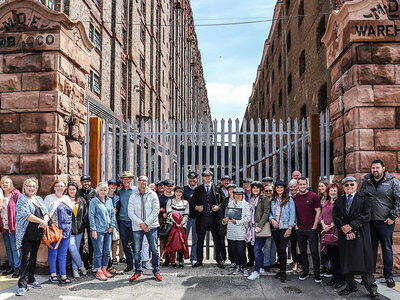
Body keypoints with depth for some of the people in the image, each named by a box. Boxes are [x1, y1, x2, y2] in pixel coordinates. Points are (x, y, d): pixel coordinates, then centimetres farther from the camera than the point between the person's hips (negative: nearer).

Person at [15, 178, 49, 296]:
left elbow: (46, 212, 11)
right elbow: (26, 215, -17)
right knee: (26, 258, -9)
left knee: (33, 257, 13)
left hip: (37, 234, 6)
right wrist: (42, 221, -17)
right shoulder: (22, 199, -5)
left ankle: (31, 280, 23)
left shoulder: (39, 199, 16)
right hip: (26, 234, -6)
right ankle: (22, 285, -6)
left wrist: (45, 221, -11)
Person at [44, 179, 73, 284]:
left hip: (66, 230, 4)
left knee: (63, 254, 6)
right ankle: (53, 274, 15)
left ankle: (63, 275, 9)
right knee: (53, 252, 3)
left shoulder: (67, 198, 15)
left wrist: (70, 227, 15)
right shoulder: (49, 198, 2)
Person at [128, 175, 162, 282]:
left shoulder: (152, 195, 3)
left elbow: (156, 210, -3)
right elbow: (130, 212, 0)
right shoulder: (133, 196, 7)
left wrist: (146, 223, -11)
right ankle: (138, 271, 19)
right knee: (137, 251, 4)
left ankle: (156, 271, 13)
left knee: (154, 250, 1)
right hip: (137, 227, 1)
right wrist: (140, 223, -12)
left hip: (151, 226, -1)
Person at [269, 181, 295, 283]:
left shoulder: (289, 200, -1)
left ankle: (283, 272, -1)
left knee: (282, 248, -10)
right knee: (278, 249, 8)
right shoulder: (273, 200, 12)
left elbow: (292, 214, -4)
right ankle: (281, 269, 20)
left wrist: (290, 228, -11)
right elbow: (270, 212, 13)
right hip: (275, 228, 4)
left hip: (285, 227, -4)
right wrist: (272, 219, -8)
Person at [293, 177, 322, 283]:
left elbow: (318, 212, -3)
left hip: (311, 229, -3)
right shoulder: (294, 198, 7)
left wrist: (314, 226, -7)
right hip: (299, 230, 4)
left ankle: (317, 274, 10)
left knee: (314, 252, -1)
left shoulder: (314, 196, -4)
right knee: (302, 252, 9)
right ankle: (305, 272, 21)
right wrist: (295, 225, 4)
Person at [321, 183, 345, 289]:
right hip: (326, 232, 7)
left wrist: (330, 227, -12)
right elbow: (321, 216, 15)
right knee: (331, 256, 10)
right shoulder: (326, 202, 18)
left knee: (336, 256, -4)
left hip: (335, 231, -7)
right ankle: (334, 277, 19)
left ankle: (340, 279, 6)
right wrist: (323, 225, -2)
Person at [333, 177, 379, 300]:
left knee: (364, 261, -1)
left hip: (360, 235, -3)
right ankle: (351, 286, 17)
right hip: (345, 235, 3)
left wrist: (351, 226, -12)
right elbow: (335, 217, 4)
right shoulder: (338, 201, 13)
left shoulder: (364, 199, 4)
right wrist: (345, 229, -10)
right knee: (346, 261, 5)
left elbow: (366, 216, -7)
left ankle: (371, 288, 9)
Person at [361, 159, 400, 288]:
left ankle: (389, 276, 18)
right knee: (370, 249, 9)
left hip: (386, 222, -3)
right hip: (369, 221, 3)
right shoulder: (366, 182, 9)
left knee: (387, 249, 6)